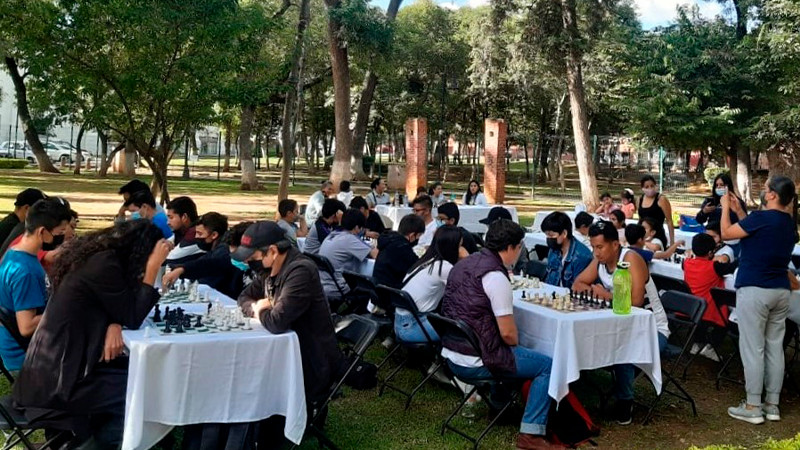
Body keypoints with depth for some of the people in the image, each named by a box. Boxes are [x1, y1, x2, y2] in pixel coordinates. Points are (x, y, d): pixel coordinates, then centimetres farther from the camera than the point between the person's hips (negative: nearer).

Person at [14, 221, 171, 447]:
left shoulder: (98, 256, 7)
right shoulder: (103, 264, -21)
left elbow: (117, 307, 13)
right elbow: (132, 318, -15)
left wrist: (114, 325, -9)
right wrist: (153, 268, -17)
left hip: (56, 365, 9)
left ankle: (98, 436, 26)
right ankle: (106, 440, 15)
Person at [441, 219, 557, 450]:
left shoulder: (463, 263, 8)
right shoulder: (496, 276, -18)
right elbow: (508, 333, -18)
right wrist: (516, 345, 6)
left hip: (450, 354, 9)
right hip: (475, 363, -9)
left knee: (509, 352, 32)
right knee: (547, 365, 3)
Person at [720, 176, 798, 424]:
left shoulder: (762, 217, -16)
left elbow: (726, 233, -7)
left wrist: (726, 207, 7)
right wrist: (739, 211, 22)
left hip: (754, 290, -8)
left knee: (753, 348, -2)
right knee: (775, 348, 11)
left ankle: (752, 407, 4)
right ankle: (772, 404, 19)